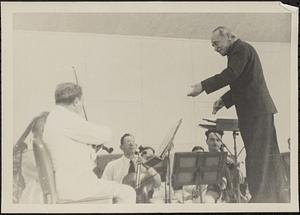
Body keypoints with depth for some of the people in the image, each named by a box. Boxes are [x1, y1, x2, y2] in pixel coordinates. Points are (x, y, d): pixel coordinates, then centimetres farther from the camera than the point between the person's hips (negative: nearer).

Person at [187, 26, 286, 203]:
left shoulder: (242, 49, -9)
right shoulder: (237, 52, 21)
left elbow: (230, 75, -21)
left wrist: (203, 87, -21)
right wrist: (224, 100, 12)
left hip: (257, 111, -10)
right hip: (253, 111, 10)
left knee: (258, 156, -10)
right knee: (266, 156, 10)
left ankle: (262, 197, -10)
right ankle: (275, 197, 14)